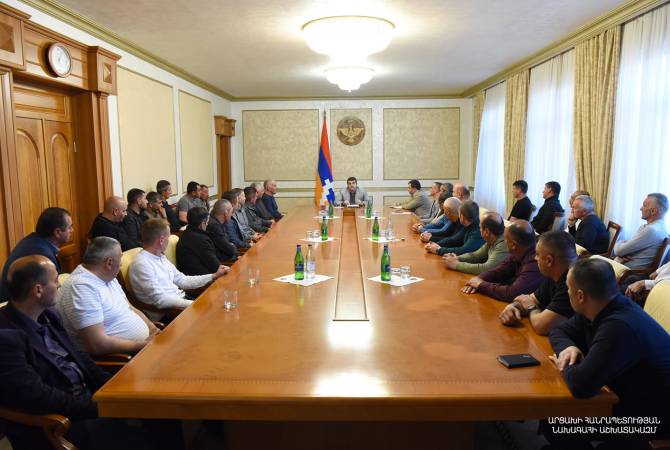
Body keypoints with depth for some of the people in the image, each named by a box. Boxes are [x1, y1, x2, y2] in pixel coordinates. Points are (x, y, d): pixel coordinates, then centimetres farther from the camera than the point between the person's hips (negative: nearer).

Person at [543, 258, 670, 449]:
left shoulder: (619, 327, -32)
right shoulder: (602, 311, -2)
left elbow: (580, 384, -36)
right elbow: (558, 332, 13)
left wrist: (566, 366, -14)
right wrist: (568, 347, -10)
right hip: (630, 397, 8)